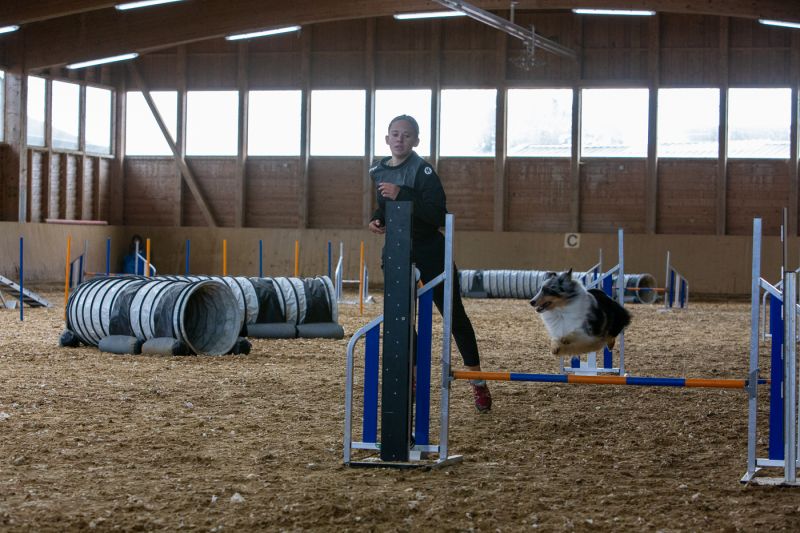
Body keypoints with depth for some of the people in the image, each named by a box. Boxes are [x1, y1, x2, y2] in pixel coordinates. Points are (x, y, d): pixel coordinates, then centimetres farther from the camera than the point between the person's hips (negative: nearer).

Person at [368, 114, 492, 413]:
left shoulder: (423, 171, -17)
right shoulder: (379, 172, 4)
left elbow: (437, 213, -27)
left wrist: (401, 194, -32)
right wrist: (377, 219, 0)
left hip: (429, 250, -6)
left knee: (454, 314, 0)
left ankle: (478, 382, 9)